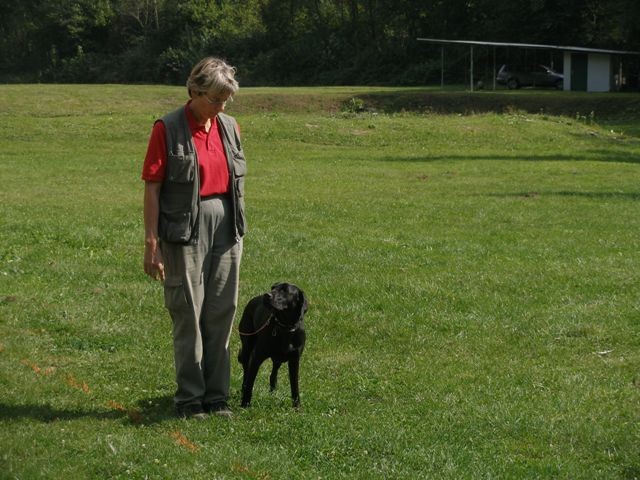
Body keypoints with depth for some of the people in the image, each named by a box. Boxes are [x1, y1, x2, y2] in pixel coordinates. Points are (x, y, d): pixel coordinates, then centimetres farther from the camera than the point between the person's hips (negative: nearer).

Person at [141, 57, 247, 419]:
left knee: (222, 311, 8)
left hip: (226, 225, 5)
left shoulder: (229, 127, 9)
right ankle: (190, 397, 9)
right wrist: (152, 243, -12)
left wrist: (239, 228, 14)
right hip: (185, 227, -5)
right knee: (188, 312, -1)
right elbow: (152, 187, -8)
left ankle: (217, 394, 17)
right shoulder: (168, 129, -8)